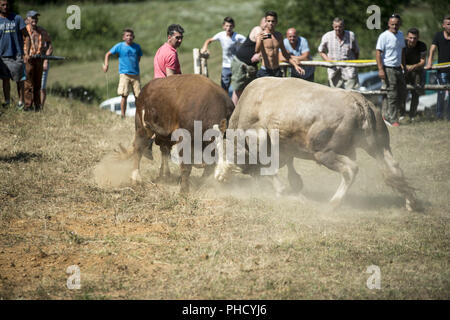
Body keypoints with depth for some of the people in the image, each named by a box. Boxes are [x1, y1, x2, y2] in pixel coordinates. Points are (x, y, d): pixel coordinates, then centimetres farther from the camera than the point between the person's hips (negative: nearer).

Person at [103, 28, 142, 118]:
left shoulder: (137, 47, 6)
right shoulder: (119, 46, -2)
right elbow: (108, 54, 6)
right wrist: (106, 65, -4)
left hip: (136, 74, 3)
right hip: (124, 74, -3)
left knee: (138, 96, 3)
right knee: (124, 96, -9)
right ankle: (122, 116, -2)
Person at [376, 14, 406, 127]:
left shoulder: (400, 35, 12)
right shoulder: (384, 36, -11)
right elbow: (378, 53, -13)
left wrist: (404, 66, 20)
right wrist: (380, 69, -20)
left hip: (398, 68, 8)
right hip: (388, 69, -8)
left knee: (402, 93, 9)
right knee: (391, 95, -7)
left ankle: (386, 115, 18)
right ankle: (393, 120, -1)